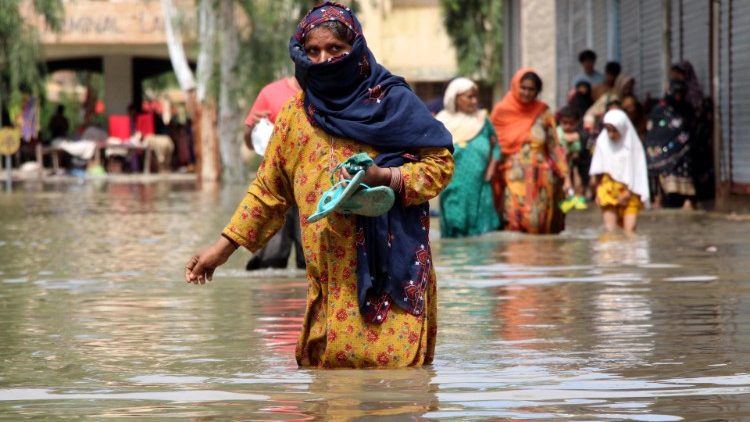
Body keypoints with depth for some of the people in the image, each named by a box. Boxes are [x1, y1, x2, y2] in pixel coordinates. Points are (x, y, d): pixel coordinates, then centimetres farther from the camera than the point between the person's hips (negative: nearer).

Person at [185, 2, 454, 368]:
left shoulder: (392, 101, 1)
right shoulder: (295, 115, 13)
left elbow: (441, 162, 0)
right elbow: (267, 189, 19)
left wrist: (384, 177, -15)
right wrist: (222, 248, 14)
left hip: (391, 267, -3)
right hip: (329, 277, 3)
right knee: (327, 365, -2)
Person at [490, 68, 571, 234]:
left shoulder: (543, 113, 6)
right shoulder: (501, 111, 2)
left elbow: (555, 147, 7)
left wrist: (565, 176, 1)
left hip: (540, 180, 2)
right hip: (513, 179, -2)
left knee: (538, 226, -1)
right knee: (514, 224, -14)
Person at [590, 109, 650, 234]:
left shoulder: (632, 144, -9)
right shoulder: (602, 142, -2)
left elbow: (637, 173, -5)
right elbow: (598, 171, 6)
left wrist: (628, 194, -9)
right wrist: (598, 192, 2)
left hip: (629, 192, -1)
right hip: (608, 191, 1)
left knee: (629, 230, -10)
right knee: (610, 229, -10)